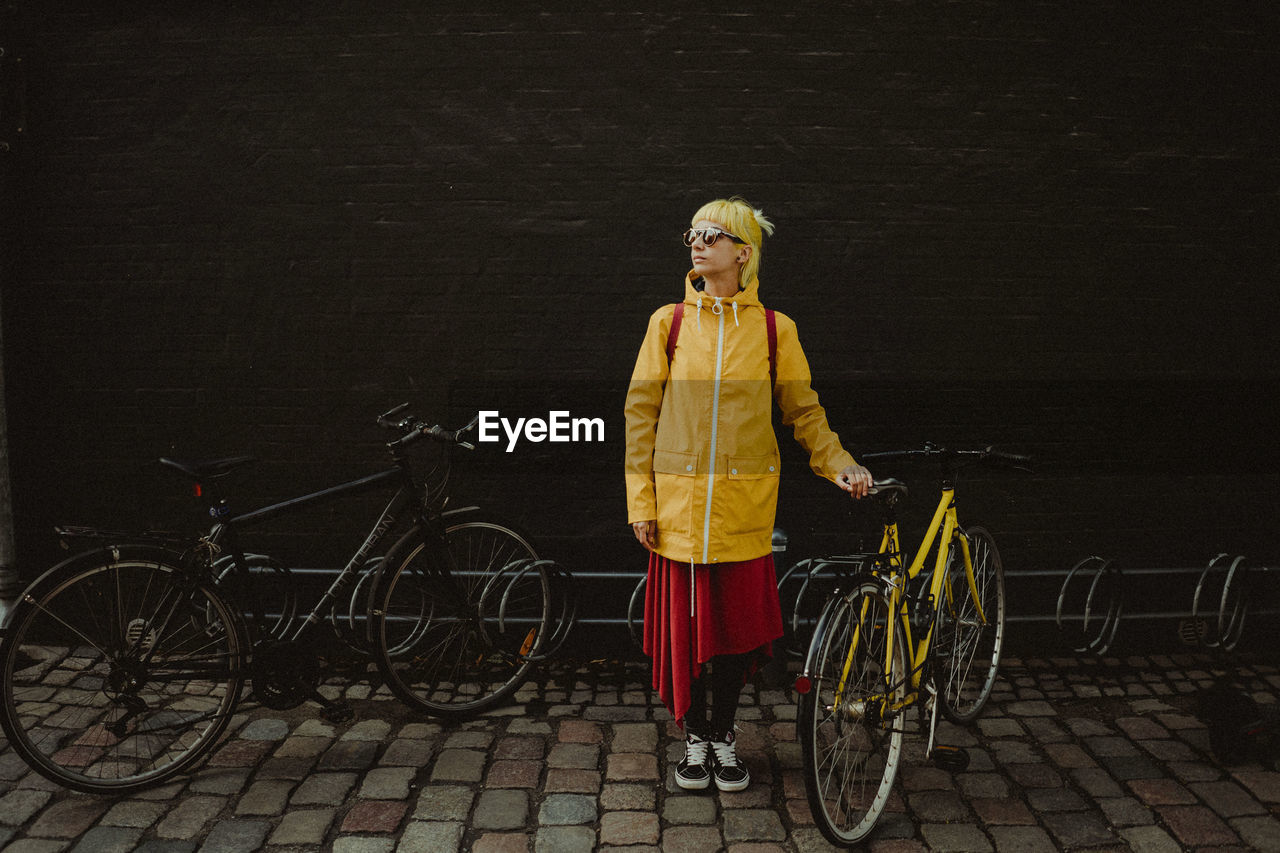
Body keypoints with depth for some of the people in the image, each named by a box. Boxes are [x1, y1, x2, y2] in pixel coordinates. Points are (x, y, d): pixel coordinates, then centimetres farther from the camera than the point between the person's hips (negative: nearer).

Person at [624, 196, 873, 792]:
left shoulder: (773, 329, 2)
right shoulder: (668, 323, 2)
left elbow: (803, 410, 9)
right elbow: (640, 412, 3)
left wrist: (840, 465, -6)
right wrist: (640, 500, -2)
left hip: (745, 503, 0)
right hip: (679, 502, 0)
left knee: (739, 620, 7)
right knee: (684, 621, 6)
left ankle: (724, 736, 29)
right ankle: (694, 737, 27)